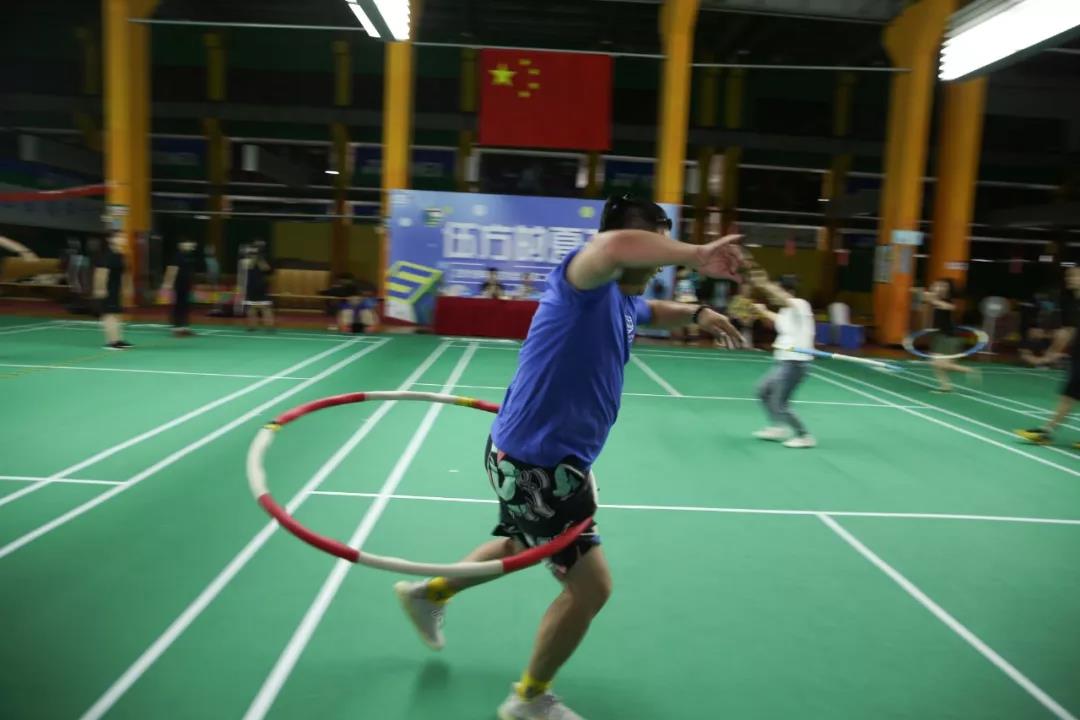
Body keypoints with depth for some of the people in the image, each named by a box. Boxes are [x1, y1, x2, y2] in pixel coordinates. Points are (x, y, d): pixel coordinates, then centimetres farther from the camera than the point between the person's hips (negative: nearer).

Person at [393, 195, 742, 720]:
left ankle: (429, 592, 54)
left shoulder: (624, 300, 7)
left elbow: (654, 312, 33)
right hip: (533, 461, -10)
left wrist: (695, 313, 18)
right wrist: (694, 256, -42)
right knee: (590, 585, -2)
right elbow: (614, 245, -47)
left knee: (520, 546, 32)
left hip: (548, 457, 10)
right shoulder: (584, 281, -22)